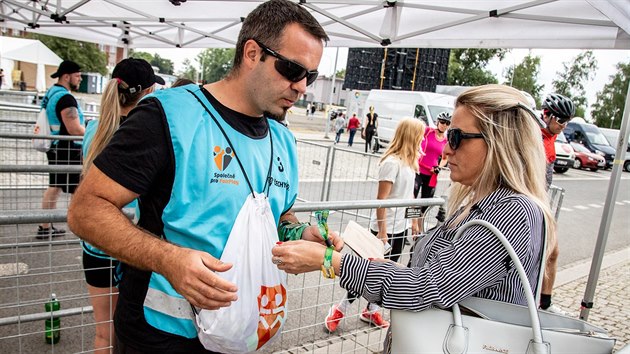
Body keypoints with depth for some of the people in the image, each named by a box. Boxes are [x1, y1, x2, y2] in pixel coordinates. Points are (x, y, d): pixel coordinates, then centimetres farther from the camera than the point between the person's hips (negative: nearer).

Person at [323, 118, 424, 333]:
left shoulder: (409, 162, 8)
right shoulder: (392, 162, -19)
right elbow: (381, 199, -21)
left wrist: (414, 221, 20)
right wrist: (382, 230, -21)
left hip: (400, 226, 8)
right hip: (386, 227, -8)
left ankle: (371, 311, 30)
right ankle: (341, 310, 16)